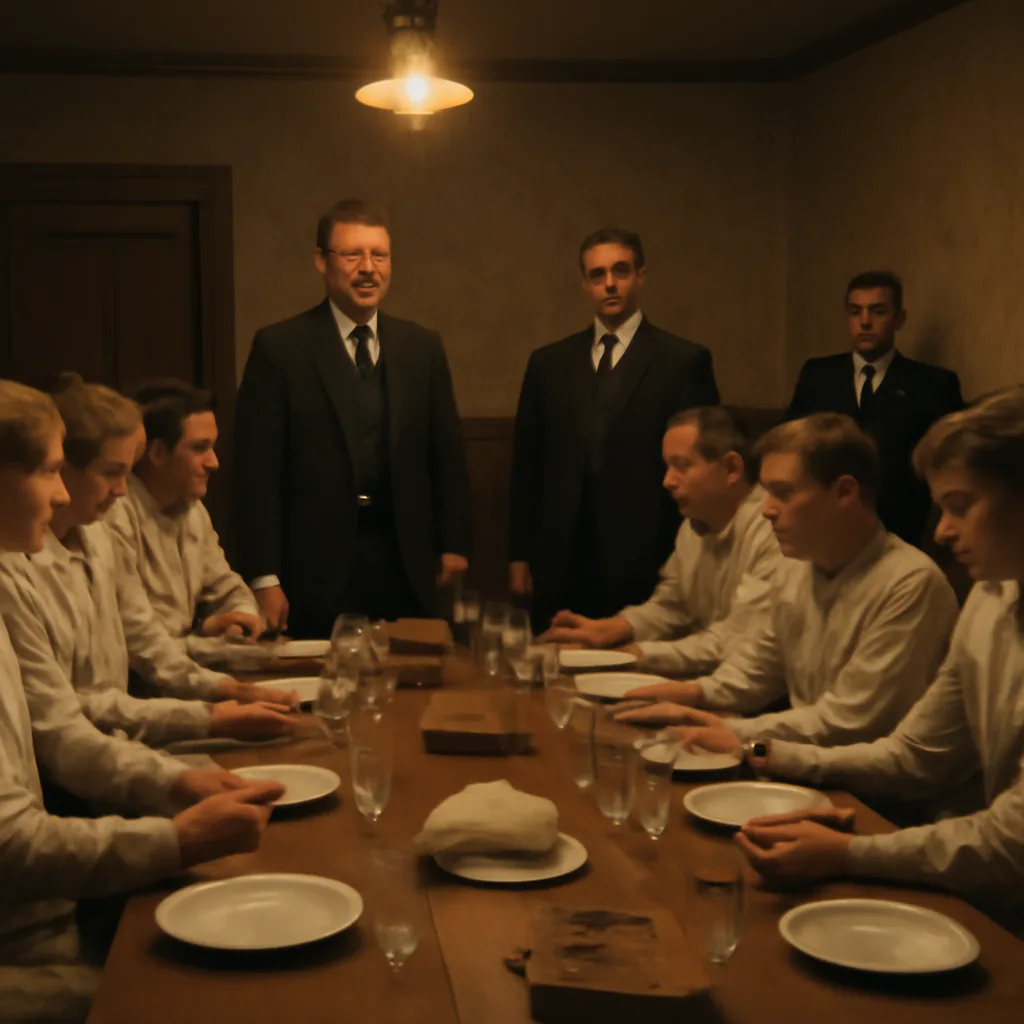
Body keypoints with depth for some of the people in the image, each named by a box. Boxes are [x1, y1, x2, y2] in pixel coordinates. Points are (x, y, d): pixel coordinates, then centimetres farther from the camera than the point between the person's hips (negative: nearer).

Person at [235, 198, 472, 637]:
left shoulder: (423, 347, 9)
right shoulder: (279, 347, -2)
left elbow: (447, 458, 12)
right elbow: (257, 470, -5)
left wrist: (454, 546, 7)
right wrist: (264, 579, -9)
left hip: (406, 569, 3)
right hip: (316, 572, -3)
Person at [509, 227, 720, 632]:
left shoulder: (685, 361, 1)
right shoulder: (548, 363, 11)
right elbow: (526, 464, 12)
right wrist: (519, 556, 8)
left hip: (646, 569, -3)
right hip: (561, 570, 3)